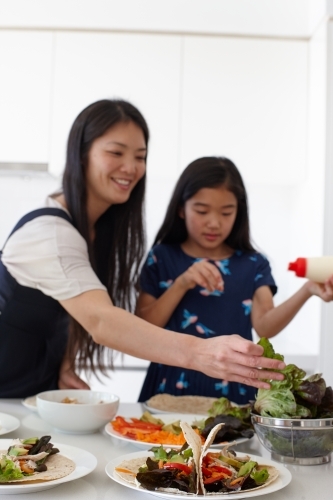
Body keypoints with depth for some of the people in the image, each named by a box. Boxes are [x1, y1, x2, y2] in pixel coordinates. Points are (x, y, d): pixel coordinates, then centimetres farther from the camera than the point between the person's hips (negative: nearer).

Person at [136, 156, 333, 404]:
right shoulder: (162, 257, 3)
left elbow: (264, 326, -8)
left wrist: (306, 291, -24)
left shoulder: (253, 264, 6)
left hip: (233, 390, 1)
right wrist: (181, 284, -14)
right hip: (171, 386, 0)